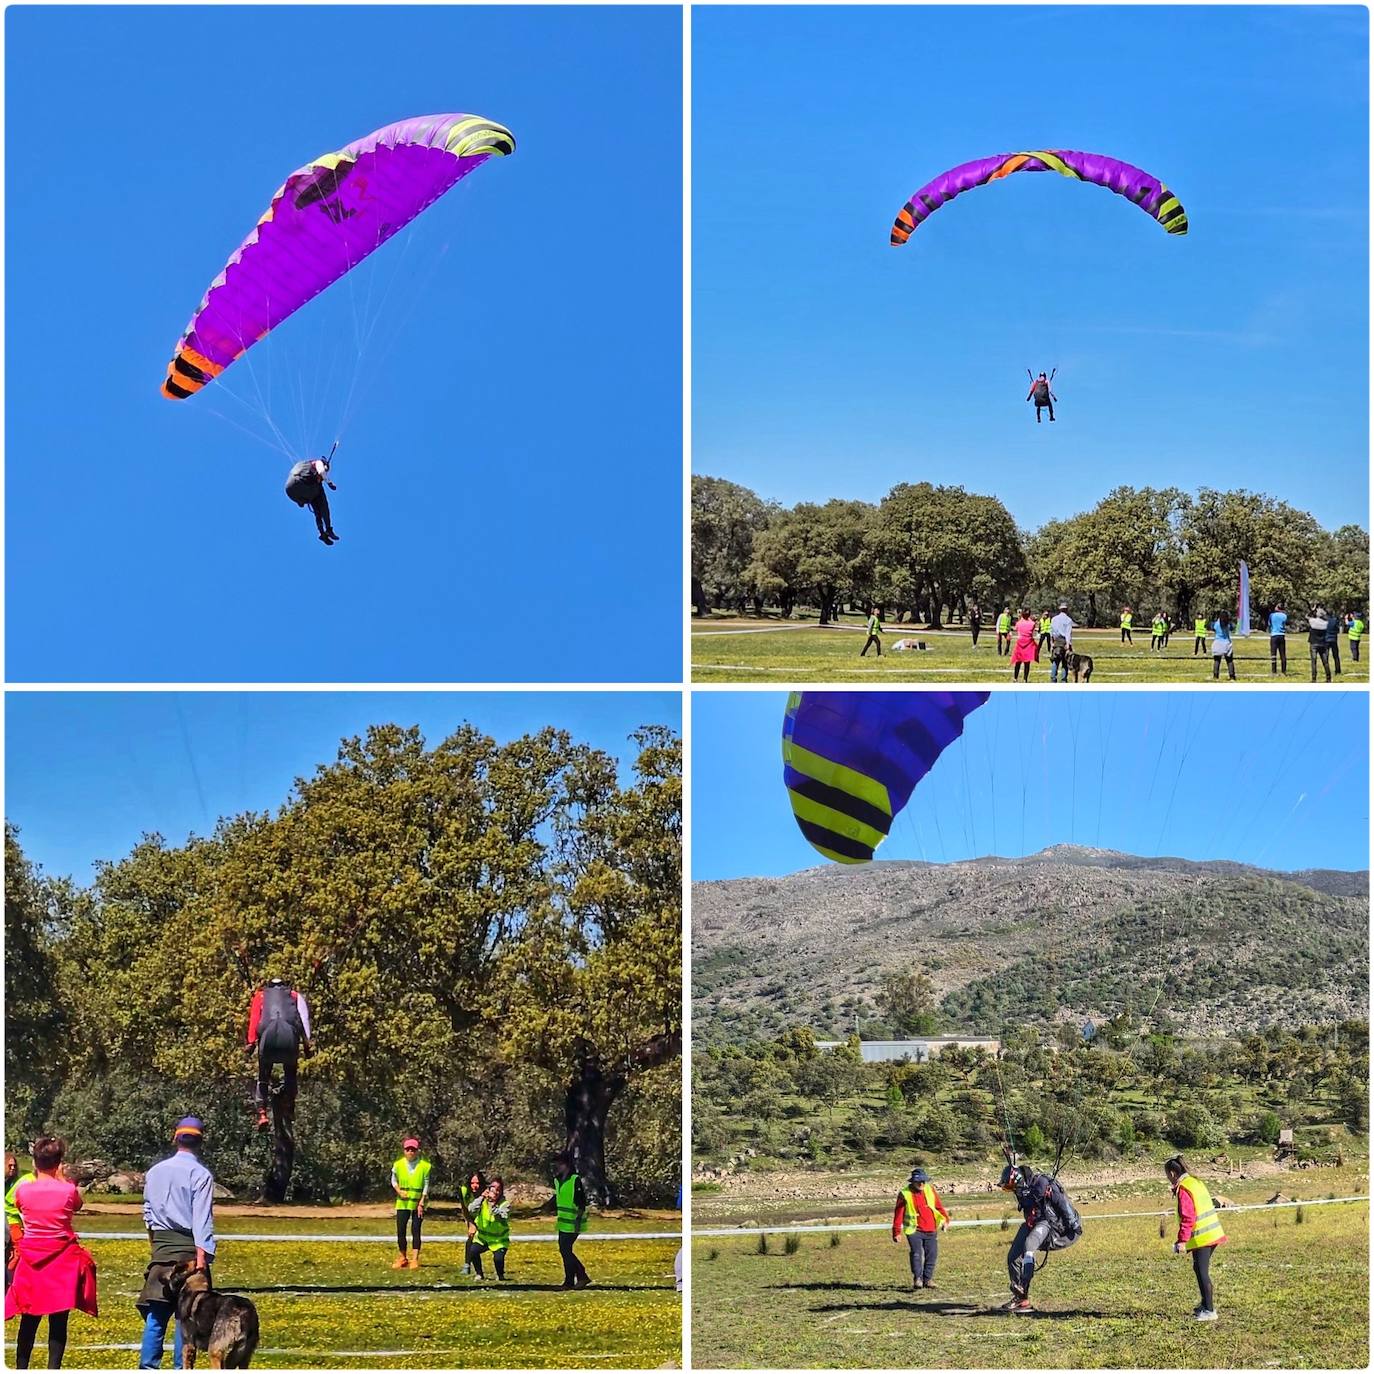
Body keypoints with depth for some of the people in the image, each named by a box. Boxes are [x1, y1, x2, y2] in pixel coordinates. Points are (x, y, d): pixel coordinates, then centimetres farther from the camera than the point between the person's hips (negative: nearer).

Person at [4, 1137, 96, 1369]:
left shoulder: (22, 1190, -5)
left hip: (30, 1258, 2)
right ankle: (53, 1367, -1)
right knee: (58, 1319, 2)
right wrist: (62, 1179, 13)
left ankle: (21, 1368, 14)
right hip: (63, 1259, -2)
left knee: (29, 1319, 11)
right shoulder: (68, 1190, -9)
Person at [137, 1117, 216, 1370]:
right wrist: (202, 1254, -20)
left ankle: (148, 1365, 1)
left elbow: (148, 1210, 16)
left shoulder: (155, 1171, 9)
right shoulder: (200, 1174, -9)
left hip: (161, 1245, 5)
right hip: (188, 1246, -5)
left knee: (156, 1311, 6)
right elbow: (202, 1218, -16)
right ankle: (181, 1367, 0)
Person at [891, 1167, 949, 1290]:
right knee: (916, 1254, -16)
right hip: (914, 1230, -4)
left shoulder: (930, 1190, 6)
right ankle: (917, 1279, -13)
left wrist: (945, 1219, 9)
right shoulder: (905, 1194, -5)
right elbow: (898, 1214, -3)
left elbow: (938, 1205, 16)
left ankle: (928, 1279, 13)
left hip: (931, 1230, 4)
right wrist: (896, 1232, -3)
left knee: (931, 1254, 4)